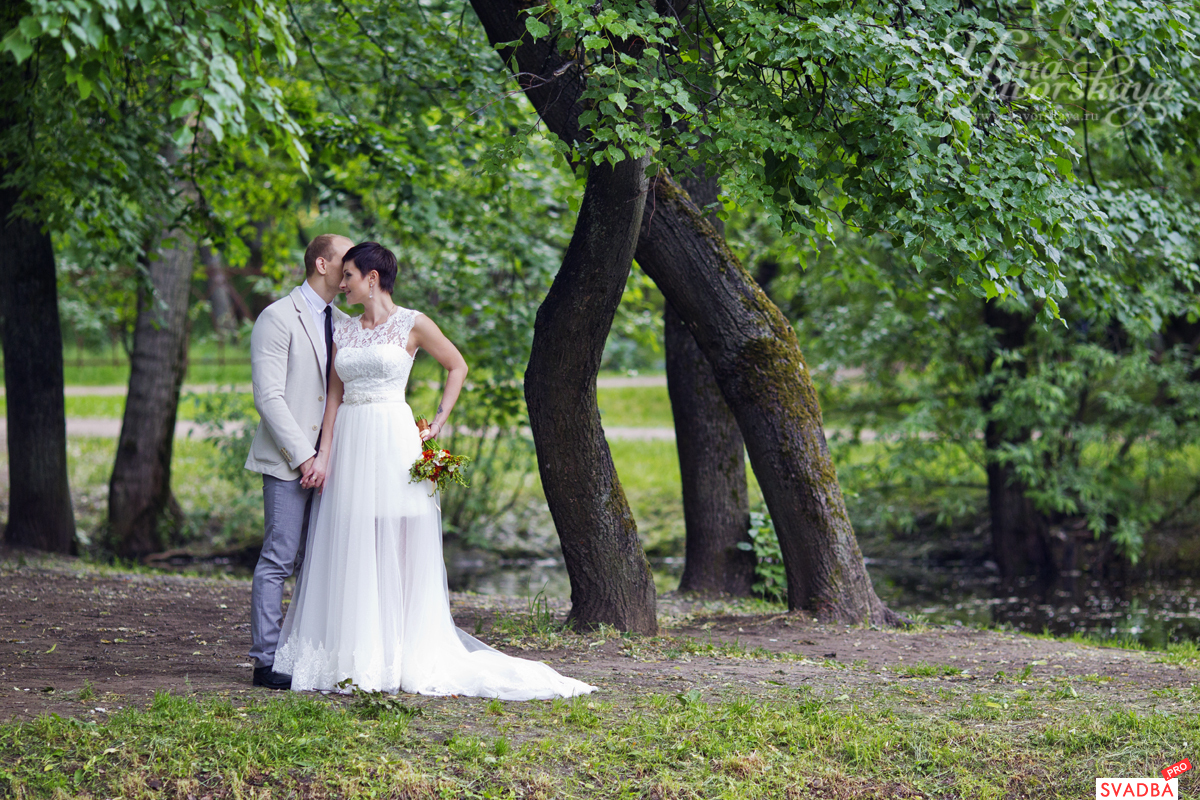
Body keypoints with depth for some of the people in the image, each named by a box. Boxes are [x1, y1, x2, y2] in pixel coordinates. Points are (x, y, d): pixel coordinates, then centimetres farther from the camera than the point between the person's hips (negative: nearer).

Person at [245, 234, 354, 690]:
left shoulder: (342, 324, 16)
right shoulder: (277, 319, -7)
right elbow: (269, 397, -13)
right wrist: (303, 455, -17)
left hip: (327, 460, 7)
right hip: (288, 463, -7)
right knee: (279, 560, -5)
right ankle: (266, 661, 0)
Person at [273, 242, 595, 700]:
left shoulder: (411, 325, -1)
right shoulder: (343, 332, 12)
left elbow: (457, 366, 9)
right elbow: (334, 396, 9)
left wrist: (438, 423, 3)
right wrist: (322, 455, 1)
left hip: (393, 441, -5)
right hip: (350, 443, 5)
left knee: (399, 549, -4)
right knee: (350, 553, 4)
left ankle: (404, 657, 1)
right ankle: (352, 657, 10)